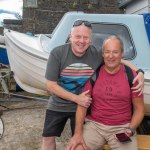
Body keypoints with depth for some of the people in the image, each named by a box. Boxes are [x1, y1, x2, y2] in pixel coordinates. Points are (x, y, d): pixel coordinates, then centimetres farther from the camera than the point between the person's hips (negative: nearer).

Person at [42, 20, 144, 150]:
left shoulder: (97, 55, -17)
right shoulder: (57, 53, -21)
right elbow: (51, 85, -17)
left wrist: (140, 73, -20)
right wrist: (76, 98, -23)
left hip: (82, 106, 1)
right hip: (57, 105, 0)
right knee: (48, 139, 13)